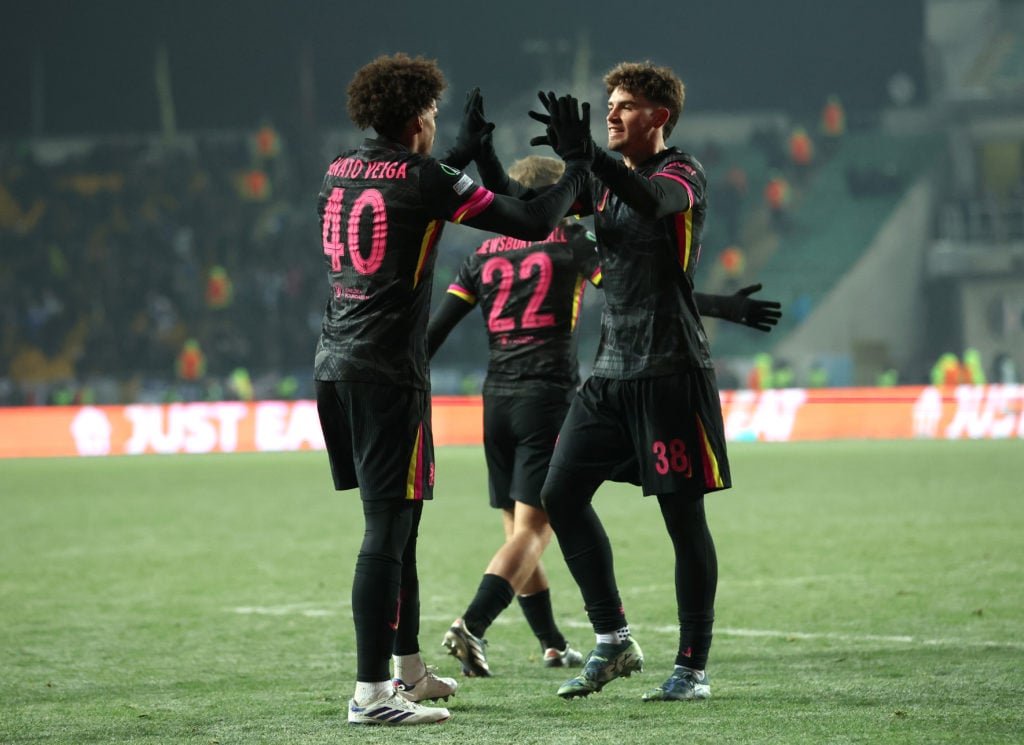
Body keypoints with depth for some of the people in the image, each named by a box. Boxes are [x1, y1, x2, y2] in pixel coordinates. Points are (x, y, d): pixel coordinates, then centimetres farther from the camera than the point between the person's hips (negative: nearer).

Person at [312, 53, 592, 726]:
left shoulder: (341, 172, 13)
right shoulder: (427, 179, -10)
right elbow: (533, 223, -10)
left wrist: (466, 147, 44)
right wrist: (577, 165, 5)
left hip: (335, 364, 8)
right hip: (387, 371, -8)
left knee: (396, 520, 19)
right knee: (388, 528, -8)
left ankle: (410, 669, 28)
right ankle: (372, 692, -10)